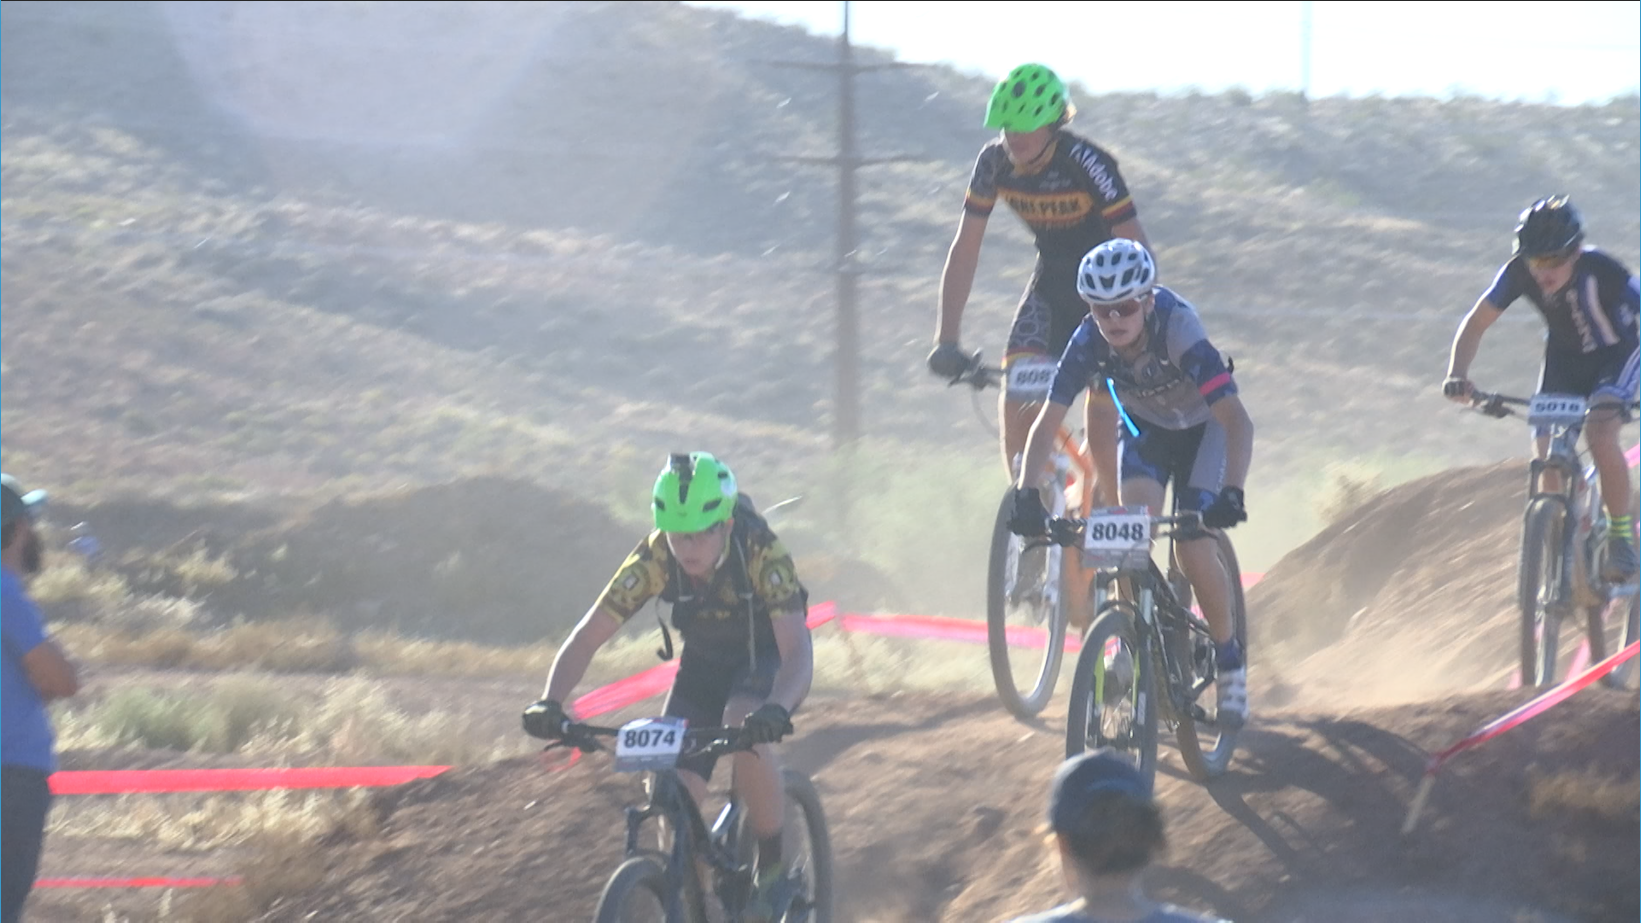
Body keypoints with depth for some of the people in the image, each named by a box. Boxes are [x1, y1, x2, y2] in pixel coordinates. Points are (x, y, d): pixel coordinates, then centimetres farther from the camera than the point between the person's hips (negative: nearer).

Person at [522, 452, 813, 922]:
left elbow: (796, 648, -41)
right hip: (704, 661, 4)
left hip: (768, 658, -4)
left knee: (745, 728, -36)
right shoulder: (654, 558, -24)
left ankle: (773, 865, -16)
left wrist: (776, 709, -61)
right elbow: (587, 636, -22)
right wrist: (550, 703, -39)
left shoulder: (762, 553, -33)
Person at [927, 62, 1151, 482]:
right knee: (1017, 405, -12)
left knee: (1103, 420, -13)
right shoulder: (994, 162, -15)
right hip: (1053, 285, 4)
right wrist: (947, 340, -17)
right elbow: (964, 252, -11)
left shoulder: (1087, 163, -29)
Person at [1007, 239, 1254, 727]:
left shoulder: (1177, 330, -38)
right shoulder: (1088, 343, -28)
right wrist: (1026, 495, -39)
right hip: (1144, 426, 3)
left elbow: (1237, 420, -44)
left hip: (1201, 426, -3)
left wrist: (1231, 494, -56)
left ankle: (1228, 656, 7)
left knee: (1192, 544, -16)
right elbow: (1047, 422, -25)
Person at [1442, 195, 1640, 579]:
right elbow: (1476, 323, -15)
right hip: (1564, 357, 4)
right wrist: (1457, 375, -29)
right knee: (1547, 449, -11)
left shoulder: (1603, 273, -34)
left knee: (1600, 436, -27)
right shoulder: (1519, 273, -24)